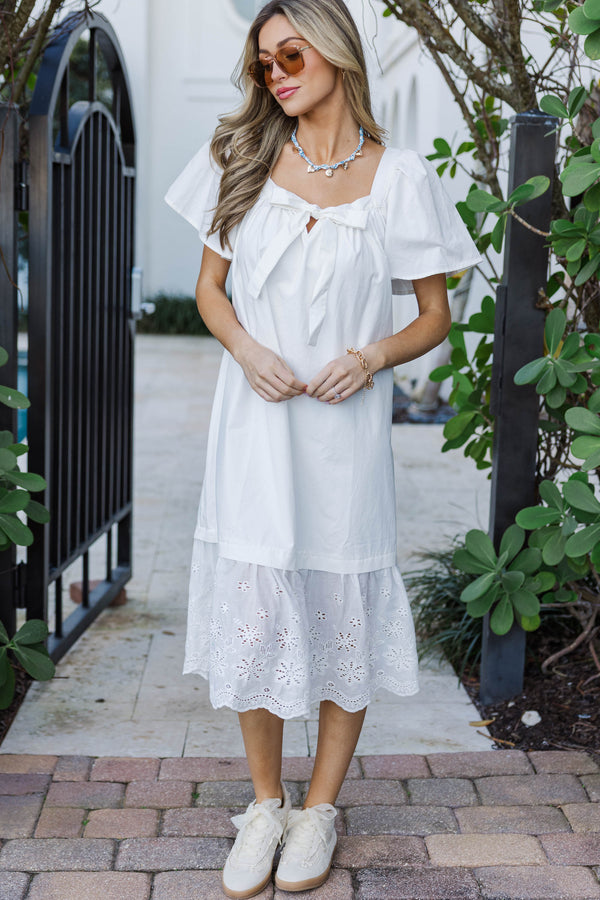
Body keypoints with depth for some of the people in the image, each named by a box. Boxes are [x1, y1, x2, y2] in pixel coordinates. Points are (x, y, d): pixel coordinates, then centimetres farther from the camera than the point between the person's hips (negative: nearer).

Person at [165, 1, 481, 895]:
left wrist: (374, 357, -15)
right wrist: (246, 347, -9)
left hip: (345, 428, -2)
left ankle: (320, 808, 25)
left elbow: (436, 317, 4)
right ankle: (265, 804, 23)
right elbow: (209, 289, 11)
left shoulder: (400, 176, -1)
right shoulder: (242, 161, 6)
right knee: (252, 610, 4)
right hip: (255, 421, 2)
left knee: (343, 611, 6)